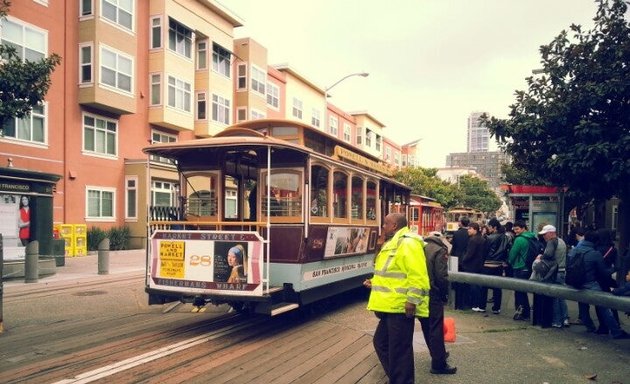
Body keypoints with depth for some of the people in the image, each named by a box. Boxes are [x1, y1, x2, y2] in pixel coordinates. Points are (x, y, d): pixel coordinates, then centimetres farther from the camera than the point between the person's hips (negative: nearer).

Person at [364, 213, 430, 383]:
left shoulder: (407, 243, -16)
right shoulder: (392, 243, 18)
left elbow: (417, 275, -23)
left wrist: (412, 300, -25)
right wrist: (375, 282, 19)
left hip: (401, 307, -11)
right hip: (390, 306, 11)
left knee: (398, 350, -2)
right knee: (381, 343, 19)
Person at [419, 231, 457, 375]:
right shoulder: (440, 250, -10)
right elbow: (442, 277, -17)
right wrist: (445, 295, -3)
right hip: (433, 294, -7)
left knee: (426, 326, 19)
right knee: (436, 328, 0)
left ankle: (437, 354, 35)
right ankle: (439, 364, 4)